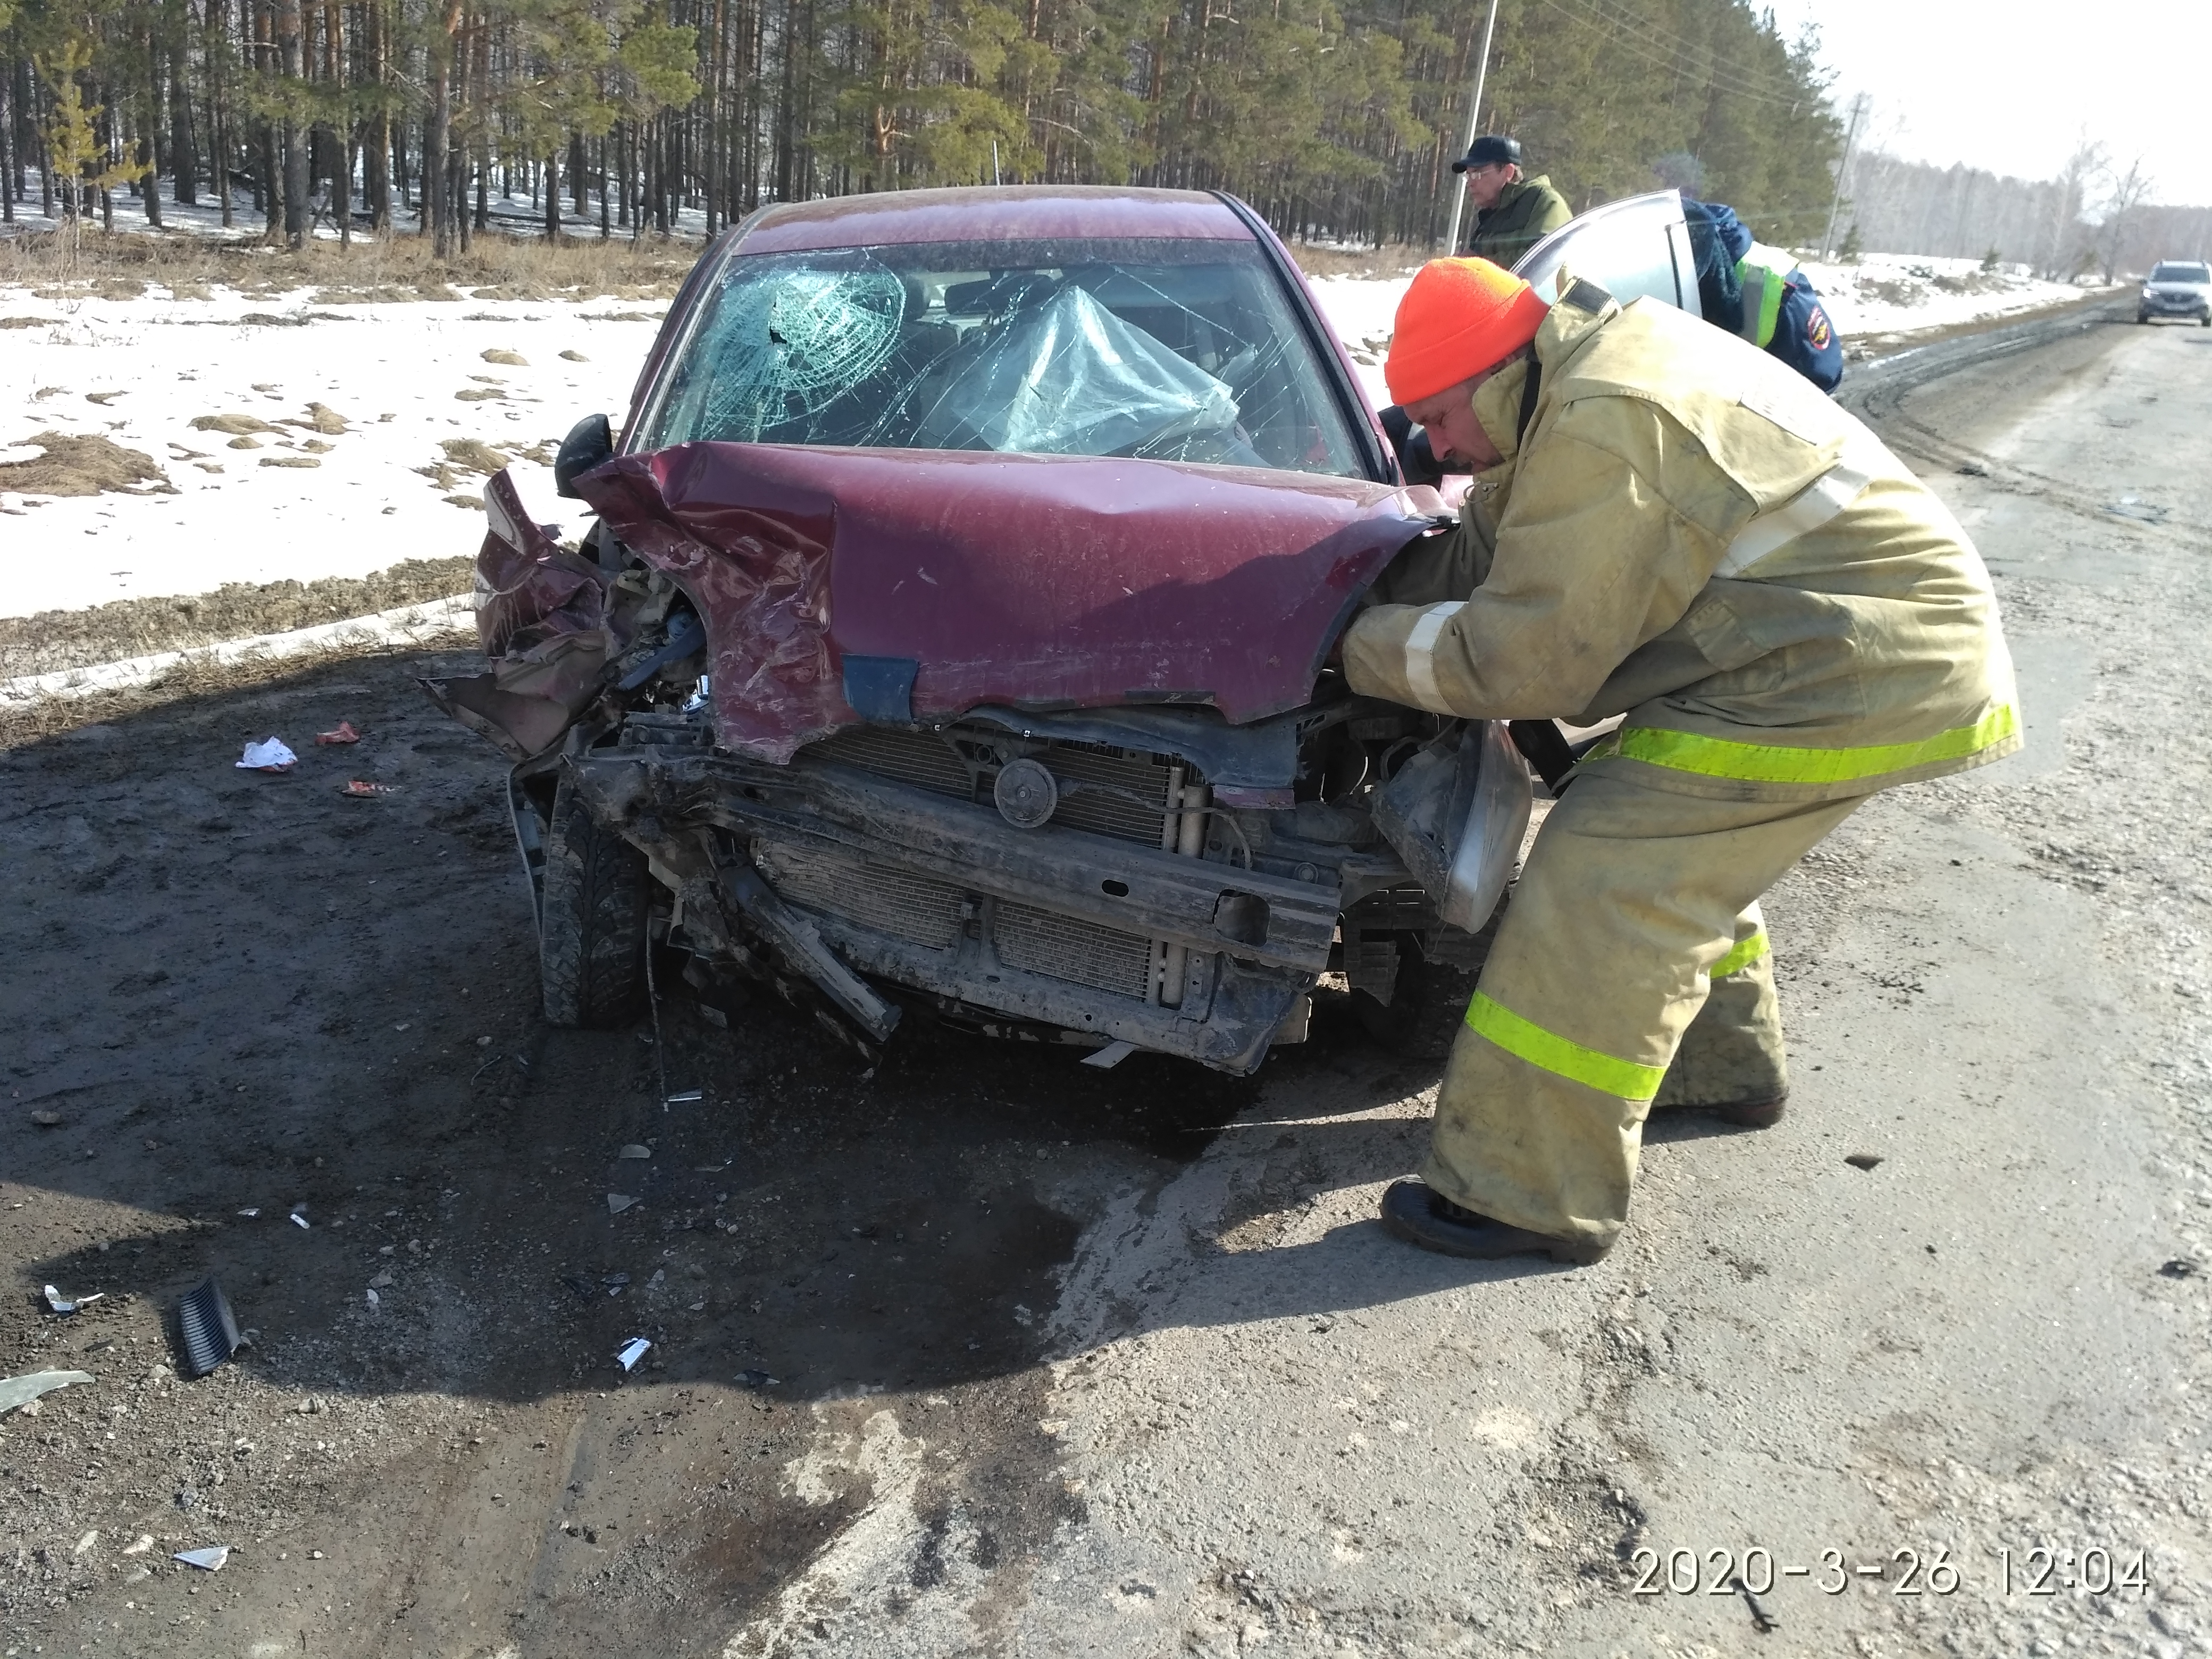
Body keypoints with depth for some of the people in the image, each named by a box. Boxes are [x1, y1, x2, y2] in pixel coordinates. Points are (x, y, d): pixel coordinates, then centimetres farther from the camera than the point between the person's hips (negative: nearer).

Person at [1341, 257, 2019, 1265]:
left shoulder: (1603, 424, -23)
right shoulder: (1594, 362, 11)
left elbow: (1526, 660, -20)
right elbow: (1487, 555, 14)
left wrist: (1363, 648, -9)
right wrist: (1367, 604, 2)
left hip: (1858, 677, -11)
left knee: (1610, 879, -13)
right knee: (1677, 853, 23)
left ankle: (1528, 1195, -7)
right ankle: (1725, 1069, 42)